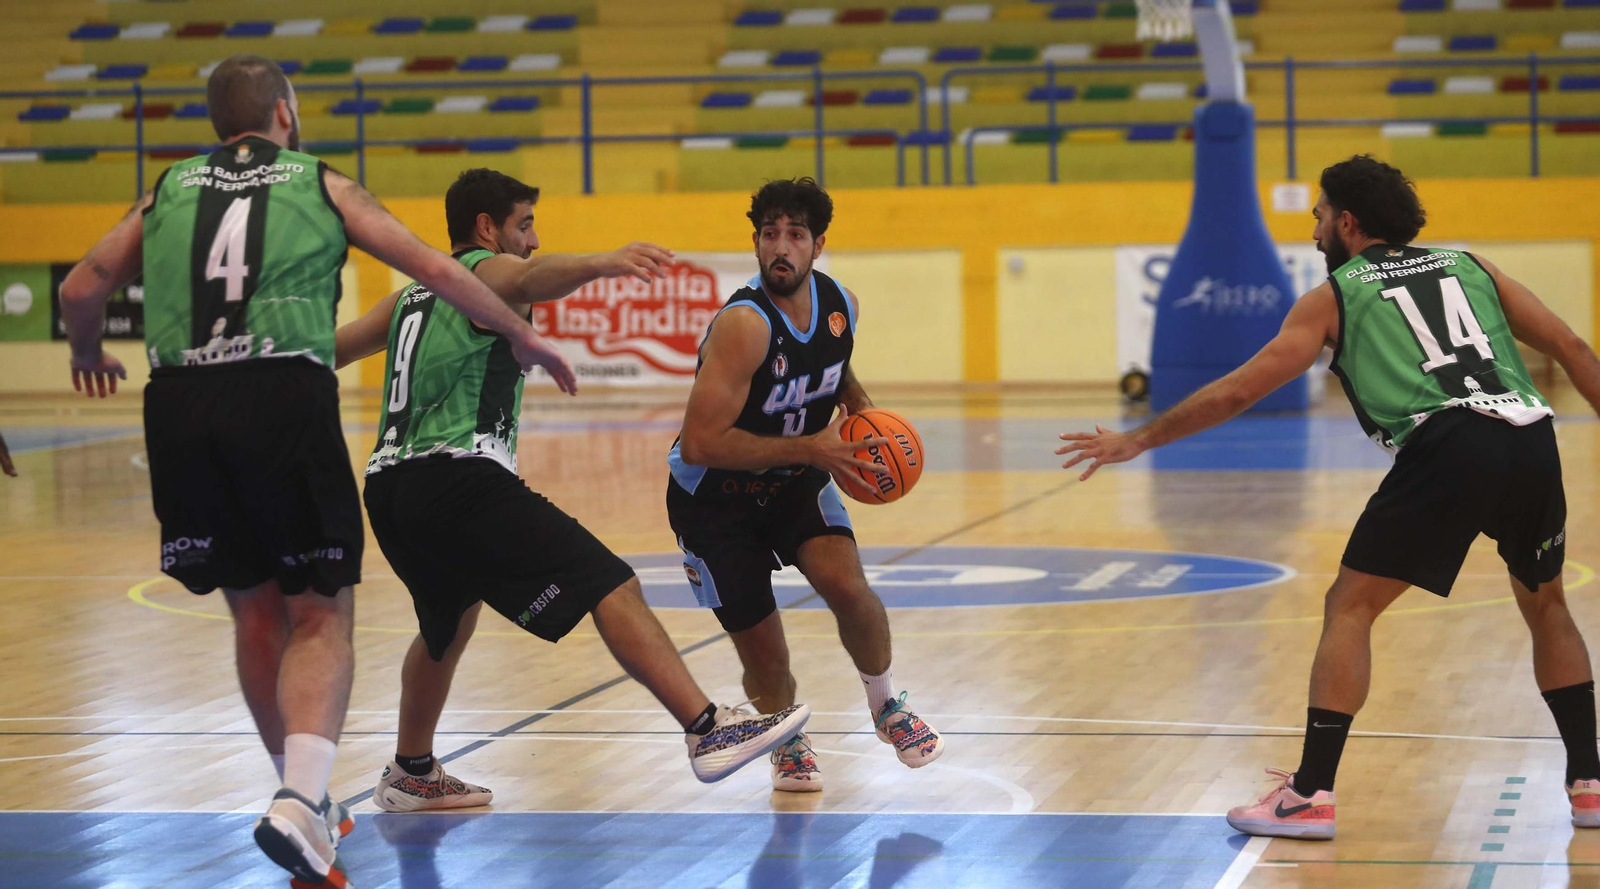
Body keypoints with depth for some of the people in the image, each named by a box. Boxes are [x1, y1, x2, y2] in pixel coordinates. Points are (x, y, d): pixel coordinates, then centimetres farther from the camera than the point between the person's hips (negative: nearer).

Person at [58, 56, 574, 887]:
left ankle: (304, 795, 28)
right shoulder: (321, 185, 15)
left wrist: (87, 352, 38)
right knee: (320, 615, 2)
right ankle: (301, 798, -20)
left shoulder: (169, 191, 20)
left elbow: (81, 288, 17)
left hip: (179, 406, 3)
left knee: (255, 609, 18)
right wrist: (522, 338, 26)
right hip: (283, 395, -3)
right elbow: (435, 270, 13)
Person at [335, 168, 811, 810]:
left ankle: (411, 775, 44)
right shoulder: (489, 270, 6)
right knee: (611, 588, -15)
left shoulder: (409, 298, 29)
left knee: (449, 623, 33)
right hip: (460, 476, -9)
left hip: (388, 488, 9)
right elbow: (534, 281, -19)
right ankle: (709, 731, -28)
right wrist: (601, 265, -39)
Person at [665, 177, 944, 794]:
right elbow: (699, 444, -34)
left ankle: (885, 704, 7)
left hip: (794, 481, 4)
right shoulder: (744, 324, -30)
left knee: (848, 587, -22)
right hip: (714, 495, -4)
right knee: (766, 657, -3)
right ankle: (787, 742, 32)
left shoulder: (841, 305, -6)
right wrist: (809, 449, -30)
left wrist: (863, 412, -1)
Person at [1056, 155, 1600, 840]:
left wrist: (1139, 440, 24)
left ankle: (1310, 795, 0)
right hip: (1531, 438, 4)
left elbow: (1238, 390, 16)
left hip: (1443, 446, -4)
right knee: (1545, 603, 26)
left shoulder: (1336, 295, 17)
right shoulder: (1468, 267, 27)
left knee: (1349, 607, 7)